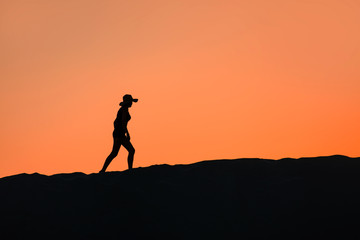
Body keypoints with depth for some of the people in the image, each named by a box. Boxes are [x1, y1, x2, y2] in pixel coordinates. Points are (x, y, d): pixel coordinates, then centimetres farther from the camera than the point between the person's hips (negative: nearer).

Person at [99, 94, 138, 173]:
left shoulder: (121, 110, 20)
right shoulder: (125, 109, -10)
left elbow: (115, 122, 25)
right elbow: (123, 122, -21)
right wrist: (127, 133, -21)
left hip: (117, 134, 10)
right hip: (120, 134, -10)